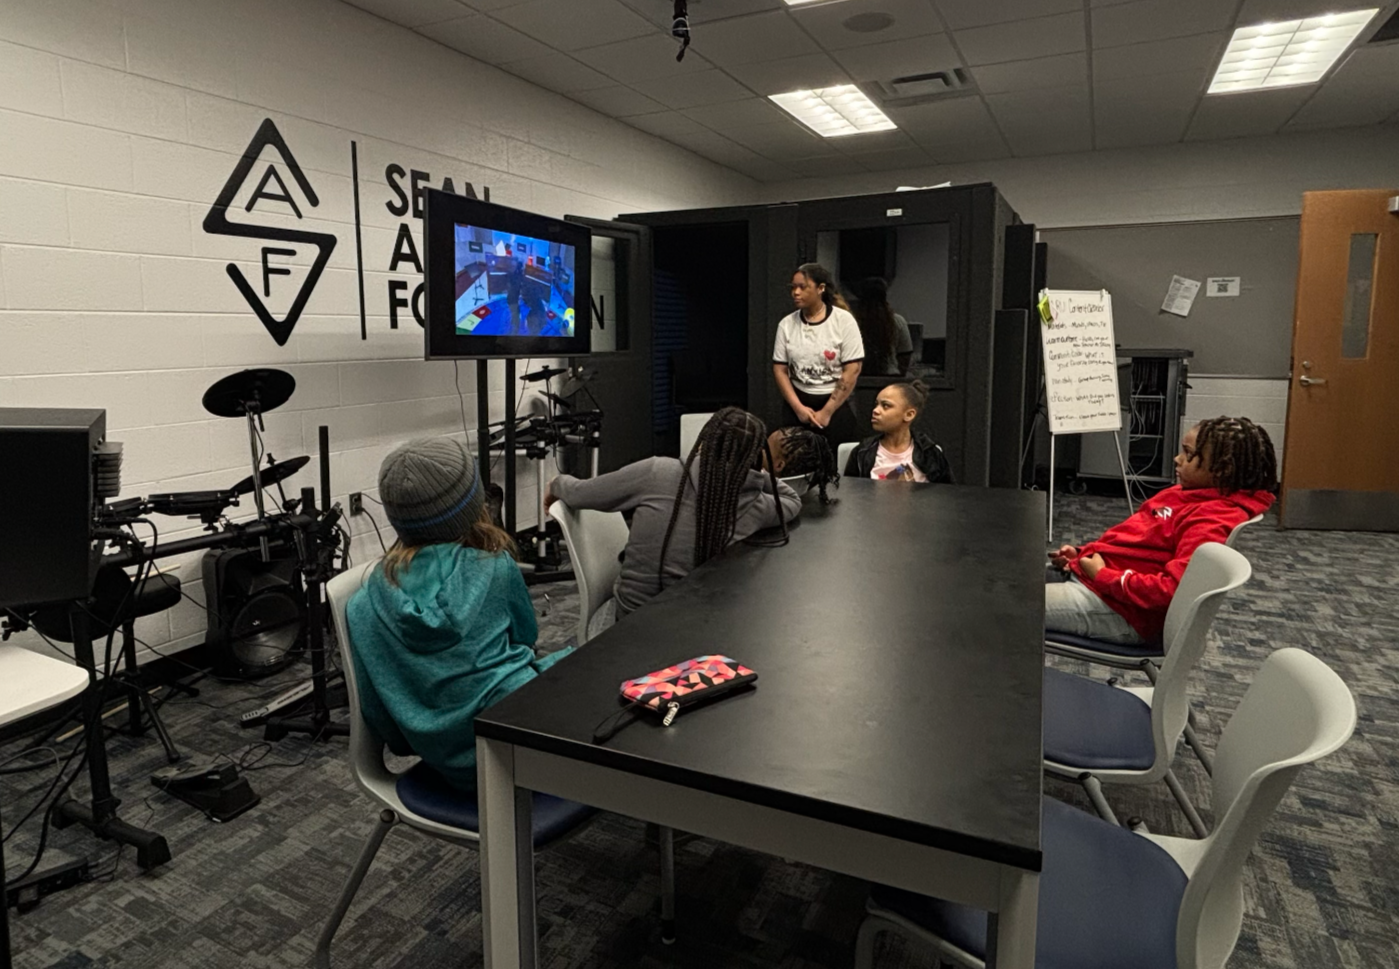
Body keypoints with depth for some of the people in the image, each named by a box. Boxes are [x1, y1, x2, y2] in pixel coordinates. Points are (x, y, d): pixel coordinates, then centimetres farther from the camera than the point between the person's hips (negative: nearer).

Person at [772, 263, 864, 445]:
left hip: (837, 406, -2)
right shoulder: (787, 324, 1)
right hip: (799, 406, 3)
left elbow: (852, 371, -10)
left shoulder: (843, 321, -7)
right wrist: (798, 407, -8)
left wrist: (826, 412, -12)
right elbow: (780, 370, 3)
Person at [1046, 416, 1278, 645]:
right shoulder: (1193, 494, 10)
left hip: (1118, 608, -10)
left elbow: (1173, 589, -30)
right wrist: (1083, 553, 7)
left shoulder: (1213, 520, -20)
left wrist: (1103, 576, -21)